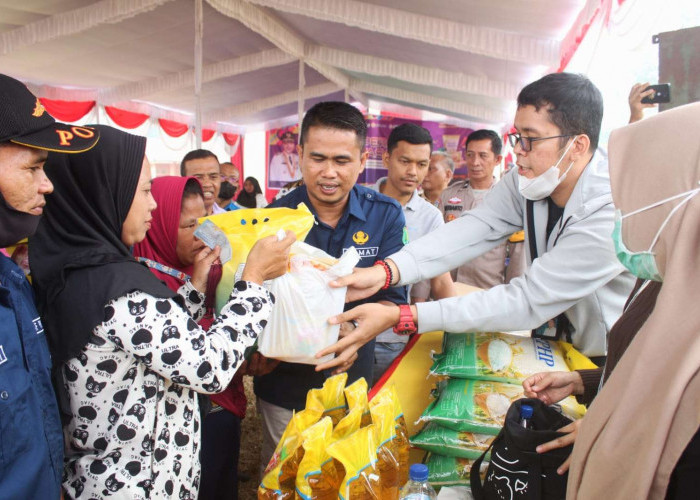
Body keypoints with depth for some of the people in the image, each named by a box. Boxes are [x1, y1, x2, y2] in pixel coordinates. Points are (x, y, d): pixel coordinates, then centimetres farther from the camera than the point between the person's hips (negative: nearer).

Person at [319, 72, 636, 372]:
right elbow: (474, 230, -20)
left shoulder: (608, 214, -29)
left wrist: (399, 317, -37)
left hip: (612, 364, -5)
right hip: (558, 341, 5)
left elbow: (527, 301, -32)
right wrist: (385, 271, -36)